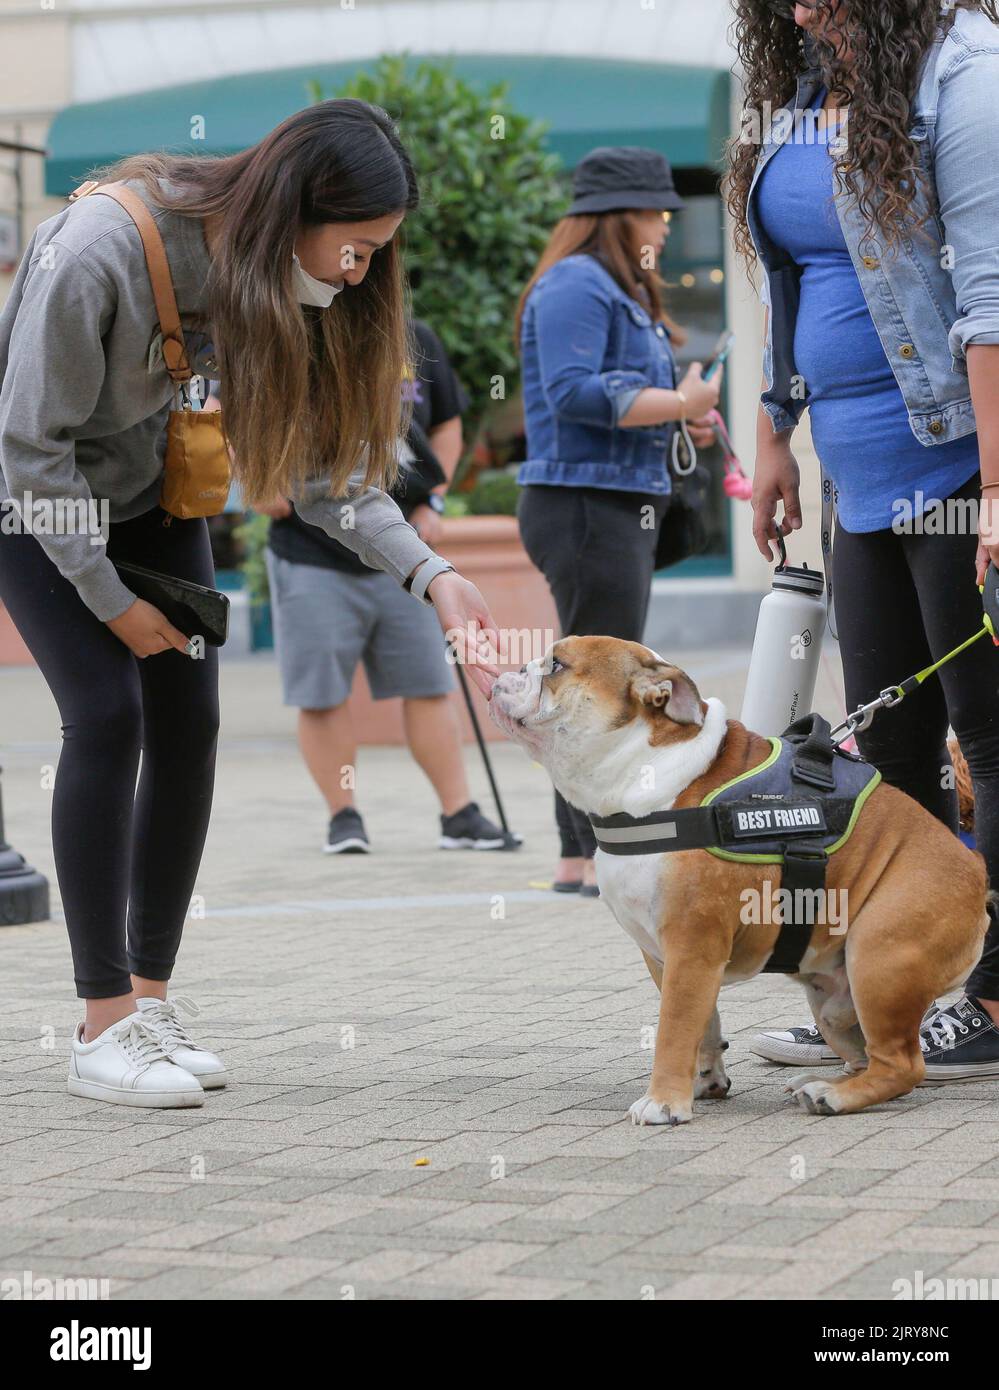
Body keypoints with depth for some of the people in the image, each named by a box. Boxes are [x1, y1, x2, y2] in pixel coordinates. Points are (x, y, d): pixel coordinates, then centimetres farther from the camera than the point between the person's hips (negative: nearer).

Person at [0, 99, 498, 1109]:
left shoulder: (284, 279, -15)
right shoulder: (96, 252, -34)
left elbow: (322, 458, -12)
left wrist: (431, 576, -25)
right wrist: (109, 598, -18)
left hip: (150, 495, 6)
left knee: (188, 723, -3)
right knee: (106, 715, -18)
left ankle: (152, 997, 8)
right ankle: (104, 1030, -14)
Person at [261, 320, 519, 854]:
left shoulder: (417, 343, 6)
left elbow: (446, 424, 19)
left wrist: (431, 502, 7)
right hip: (313, 554, -3)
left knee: (428, 685, 4)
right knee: (321, 695, -1)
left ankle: (459, 815, 10)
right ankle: (343, 816, 12)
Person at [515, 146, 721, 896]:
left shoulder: (620, 290, 21)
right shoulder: (575, 285, -12)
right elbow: (573, 391, -24)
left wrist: (679, 413, 8)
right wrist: (677, 404, -18)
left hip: (622, 509, 11)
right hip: (584, 504, -11)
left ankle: (581, 858, 18)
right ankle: (606, 854, -8)